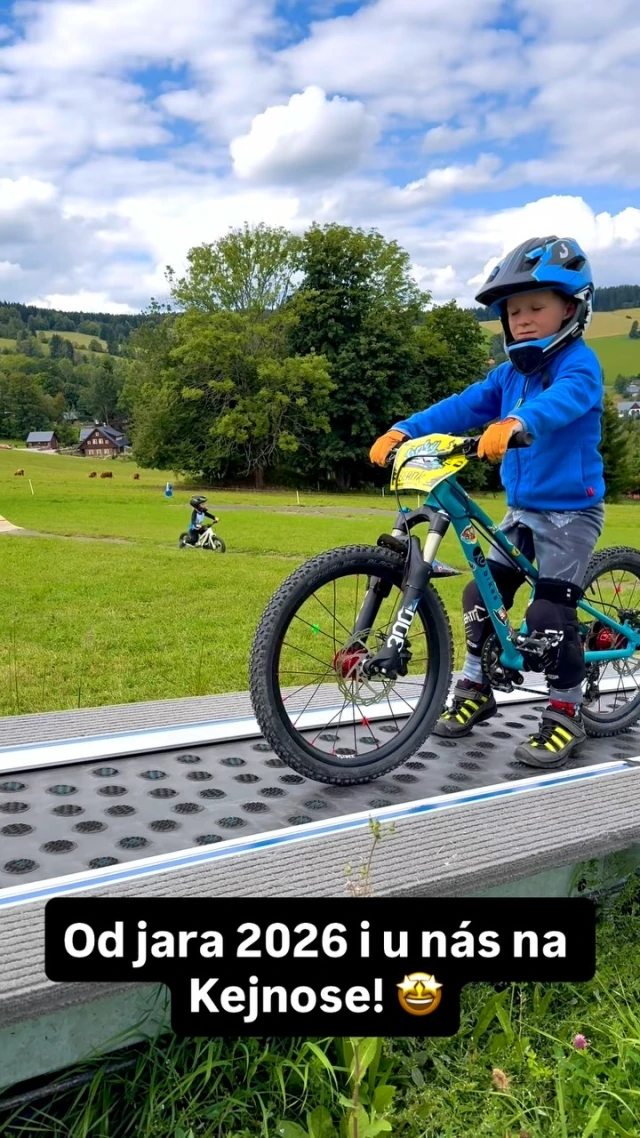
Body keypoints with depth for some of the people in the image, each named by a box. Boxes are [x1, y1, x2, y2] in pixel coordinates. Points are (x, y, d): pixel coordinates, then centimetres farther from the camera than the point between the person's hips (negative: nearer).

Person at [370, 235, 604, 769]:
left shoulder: (579, 364, -14)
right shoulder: (510, 373, 7)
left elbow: (563, 400, -37)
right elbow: (460, 407, -2)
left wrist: (515, 422, -58)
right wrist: (401, 431, -16)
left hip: (571, 510, -7)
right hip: (521, 508, 7)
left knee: (550, 614, -8)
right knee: (483, 596, 7)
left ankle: (566, 715, 11)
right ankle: (476, 689, 25)